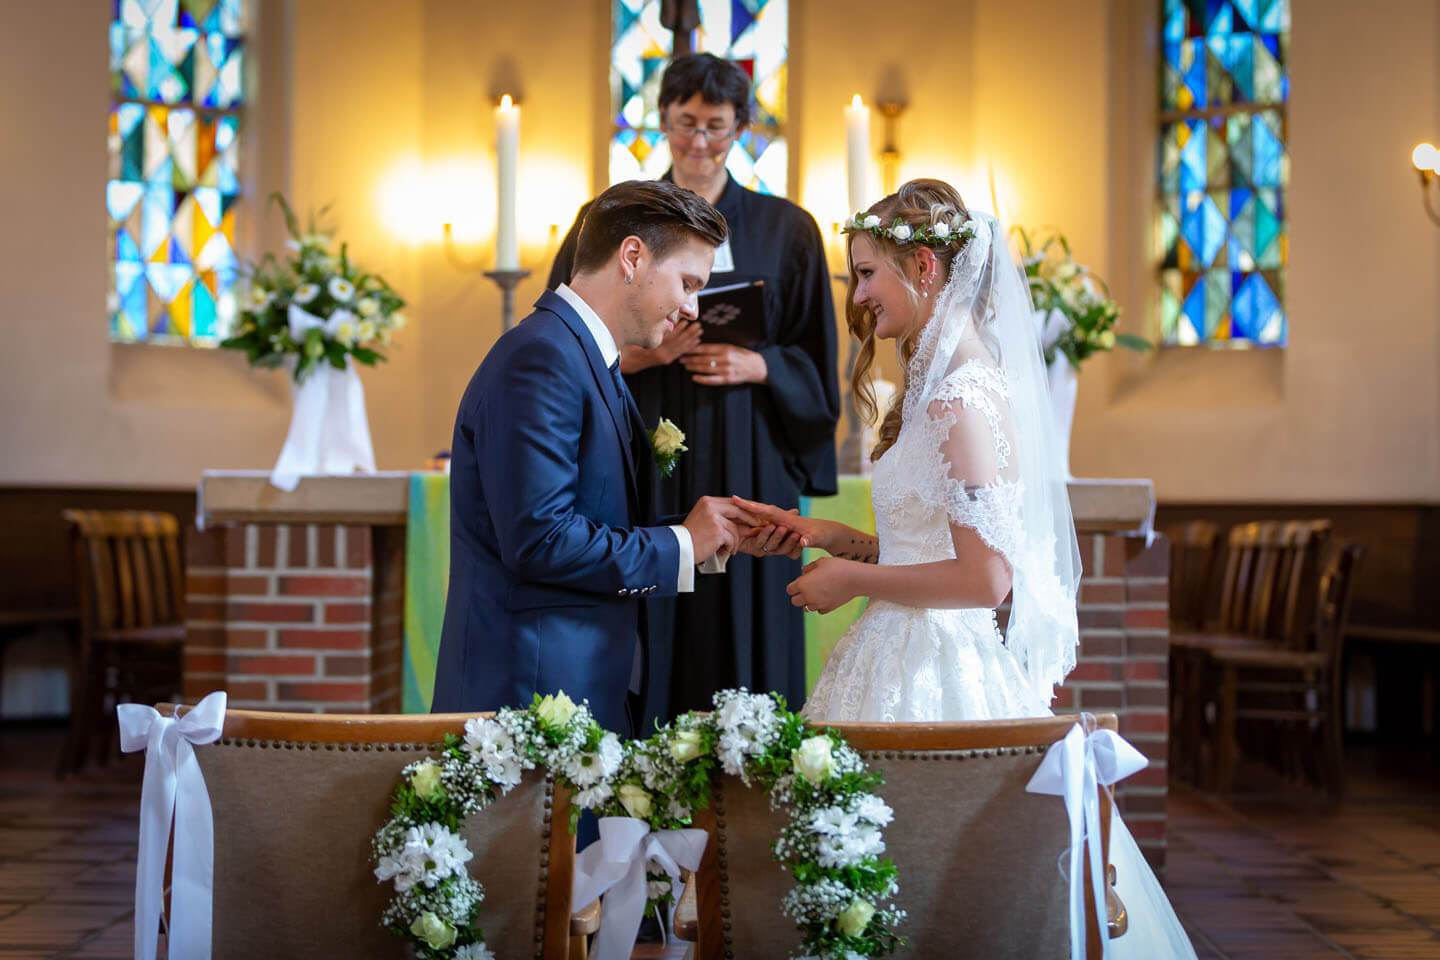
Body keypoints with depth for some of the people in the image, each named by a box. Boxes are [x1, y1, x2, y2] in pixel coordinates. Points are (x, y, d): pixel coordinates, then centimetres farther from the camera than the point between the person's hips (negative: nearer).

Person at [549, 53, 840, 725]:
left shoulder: (785, 231, 8)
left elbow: (816, 361, 8)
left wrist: (757, 367, -10)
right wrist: (641, 354, -13)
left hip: (745, 471, 1)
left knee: (743, 642, 1)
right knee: (641, 656, -2)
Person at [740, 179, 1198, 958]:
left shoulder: (962, 401, -17)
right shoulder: (944, 385, 12)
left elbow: (986, 578, -22)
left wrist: (852, 581, -12)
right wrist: (829, 536, 12)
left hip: (938, 679, -9)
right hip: (922, 659, 9)